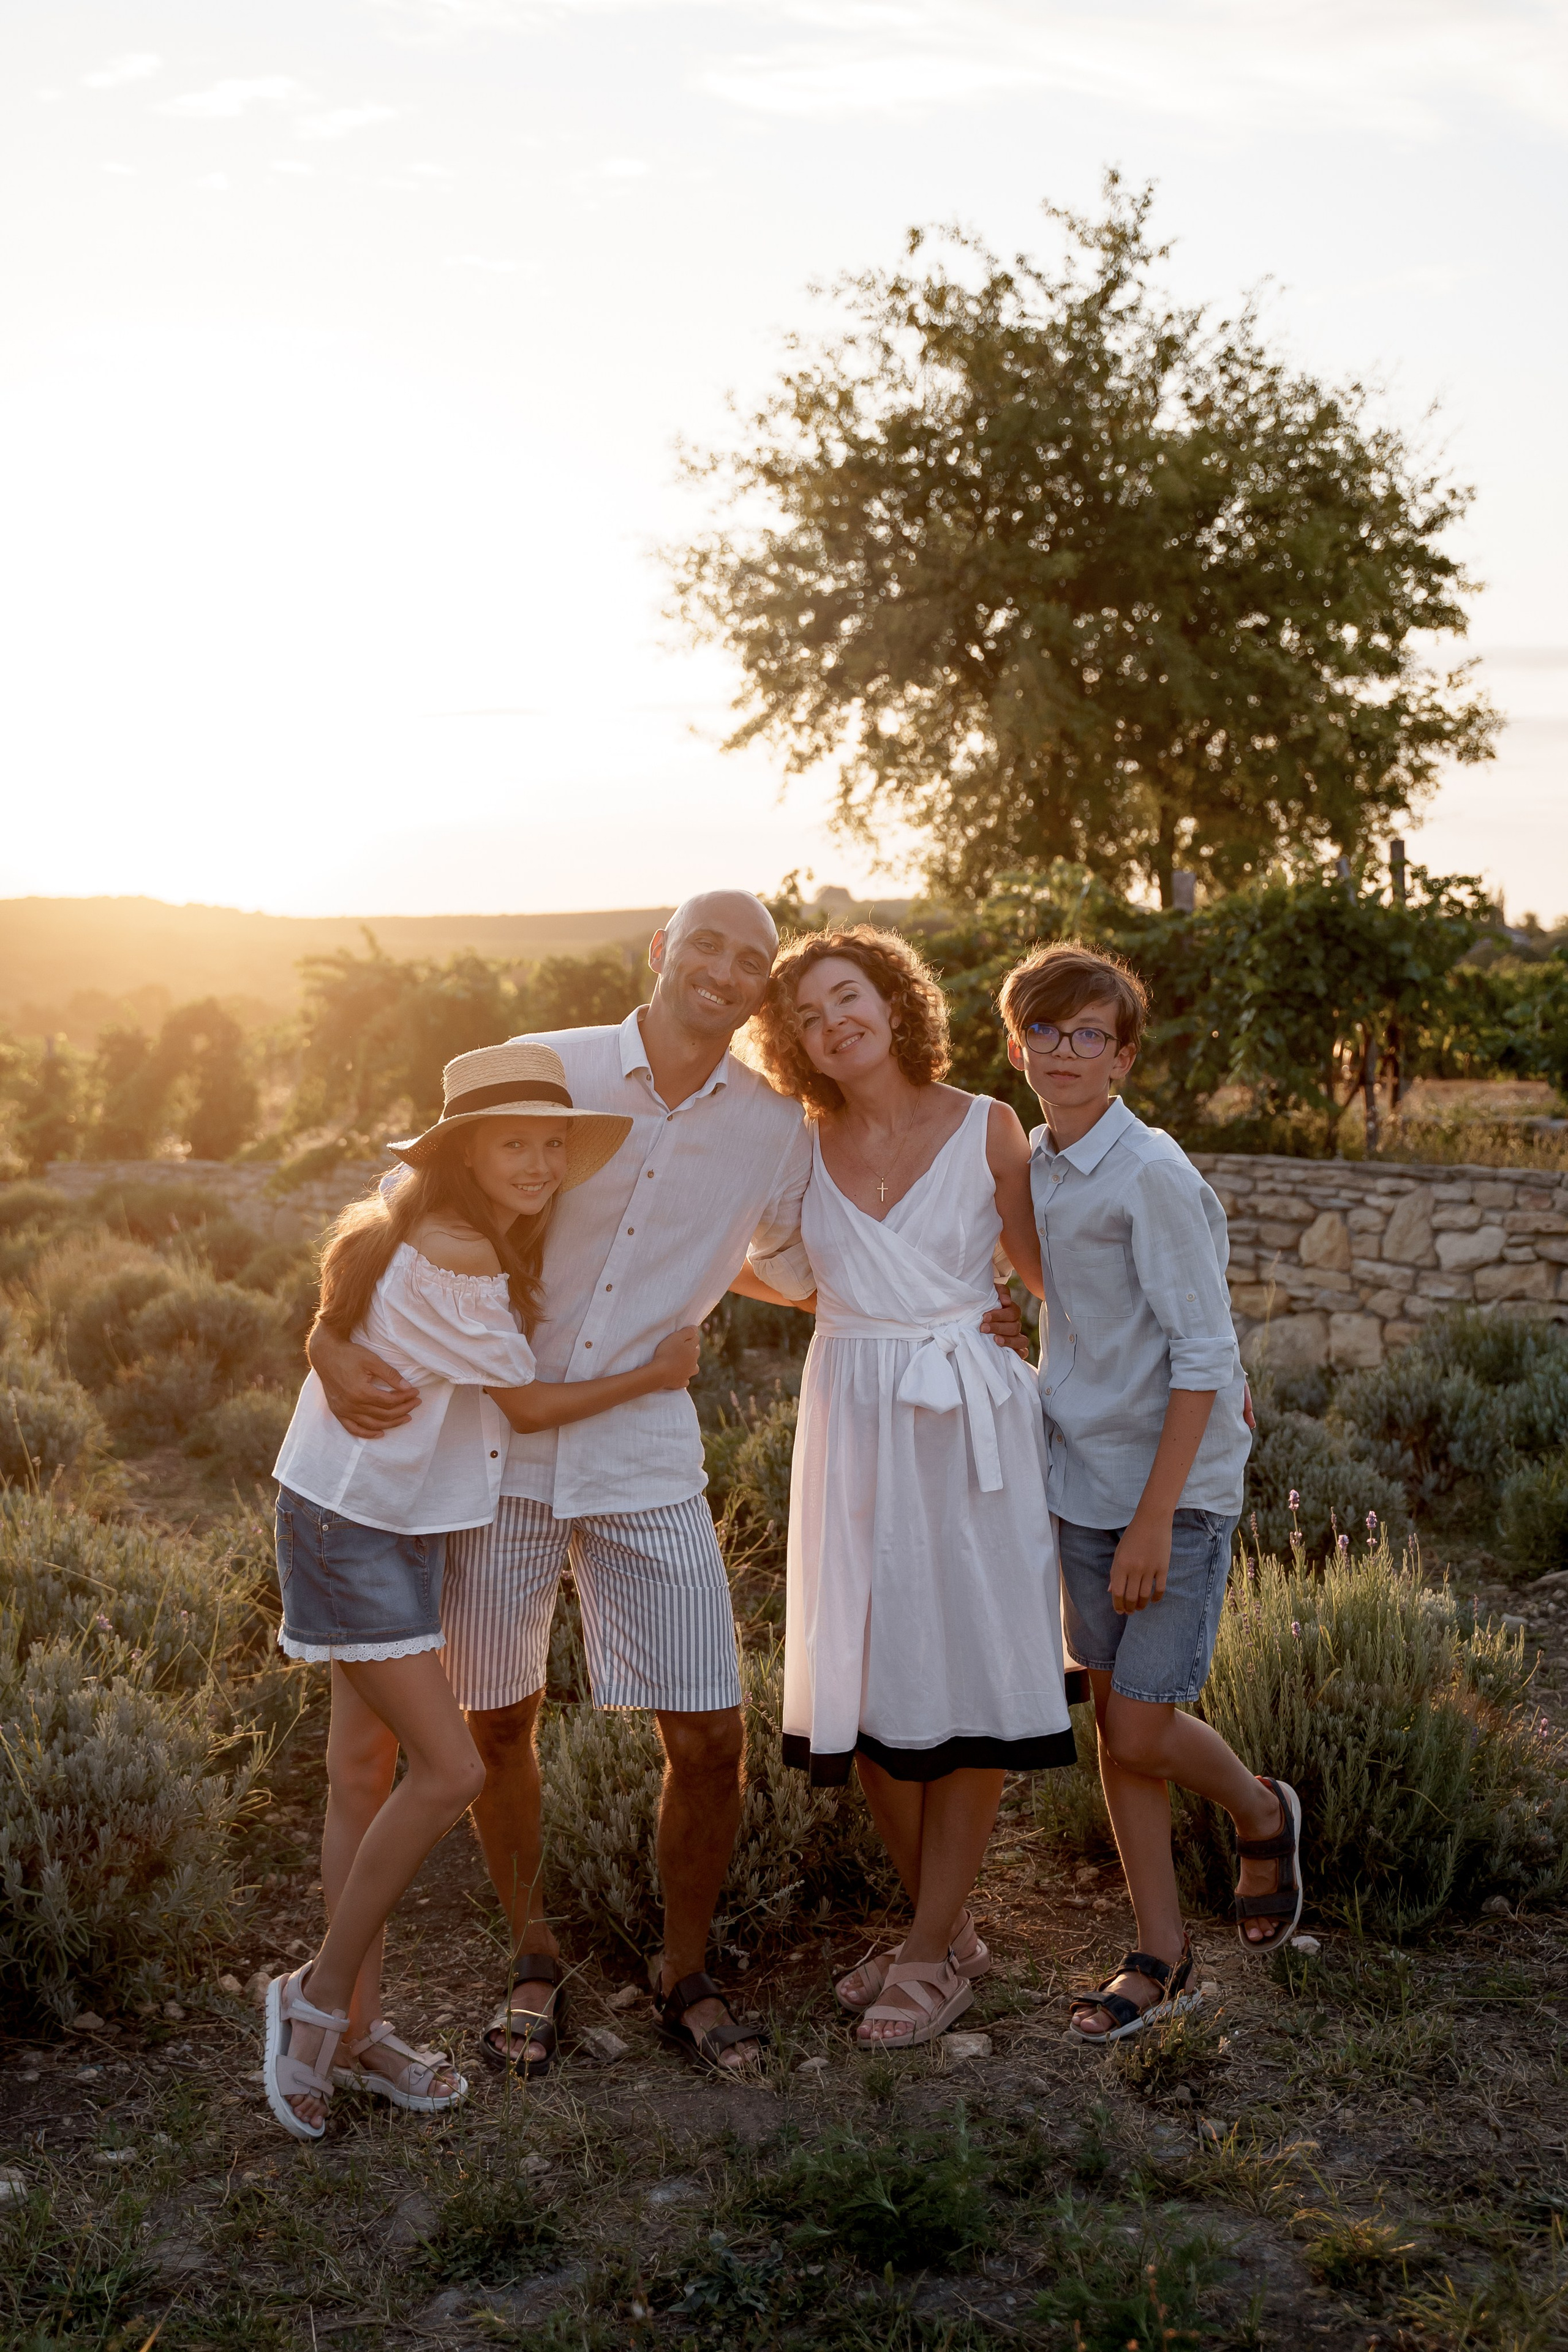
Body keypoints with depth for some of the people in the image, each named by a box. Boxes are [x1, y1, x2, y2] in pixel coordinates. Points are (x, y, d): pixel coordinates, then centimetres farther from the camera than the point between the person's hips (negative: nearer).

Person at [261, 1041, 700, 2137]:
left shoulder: (475, 1235, 3)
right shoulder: (445, 1261, -24)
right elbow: (528, 1404, -14)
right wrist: (655, 1374, -3)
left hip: (401, 1524, 9)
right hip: (351, 1527, -9)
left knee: (369, 1770, 12)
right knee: (450, 1770, -11)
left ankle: (355, 2022, 20)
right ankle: (323, 1993, 6)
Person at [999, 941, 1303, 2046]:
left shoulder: (1152, 1172, -17)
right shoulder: (1033, 1163, 6)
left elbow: (1203, 1356, -17)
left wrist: (1154, 1519, -19)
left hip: (1176, 1487, -7)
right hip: (1084, 1480, 7)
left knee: (1142, 1734, -5)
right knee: (1116, 1718, 9)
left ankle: (1263, 1813, 27)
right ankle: (1163, 1957, 22)